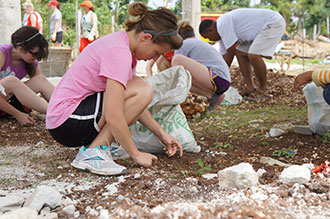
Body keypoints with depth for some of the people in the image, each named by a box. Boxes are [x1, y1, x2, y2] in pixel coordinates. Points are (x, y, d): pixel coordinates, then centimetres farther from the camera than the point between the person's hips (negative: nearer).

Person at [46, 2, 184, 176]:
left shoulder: (122, 44, 9)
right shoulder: (119, 51, -21)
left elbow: (134, 106, 13)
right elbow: (113, 116, -26)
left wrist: (162, 134, 8)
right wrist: (136, 154, -15)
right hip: (66, 121, -10)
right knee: (142, 91, -18)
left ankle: (93, 147, 4)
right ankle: (93, 153, -14)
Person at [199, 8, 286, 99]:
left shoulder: (223, 24, -18)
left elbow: (230, 54, -16)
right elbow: (223, 57, 16)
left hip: (274, 23, -11)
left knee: (253, 56, -24)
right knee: (240, 53, 8)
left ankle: (263, 89, -4)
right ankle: (251, 88, 6)